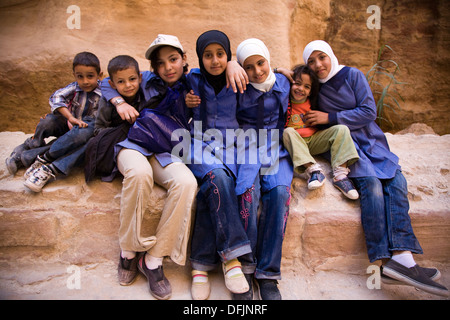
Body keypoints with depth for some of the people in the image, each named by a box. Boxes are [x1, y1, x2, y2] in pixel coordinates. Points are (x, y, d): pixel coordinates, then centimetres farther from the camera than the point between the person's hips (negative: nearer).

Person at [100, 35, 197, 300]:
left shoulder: (190, 85, 12)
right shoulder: (146, 80, 12)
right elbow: (107, 83, 22)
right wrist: (120, 102, 2)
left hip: (165, 151, 1)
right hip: (134, 142, -1)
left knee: (187, 183, -33)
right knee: (140, 173, -39)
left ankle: (153, 259, -20)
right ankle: (128, 250, -17)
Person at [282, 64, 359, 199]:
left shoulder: (311, 103, 6)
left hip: (314, 140, 4)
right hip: (295, 143, -3)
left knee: (341, 129, -13)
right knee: (288, 132, -33)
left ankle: (340, 174, -30)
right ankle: (313, 169, -44)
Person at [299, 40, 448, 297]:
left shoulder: (352, 75, 3)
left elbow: (369, 111, -4)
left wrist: (330, 118, -11)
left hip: (369, 140, 2)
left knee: (396, 180, -24)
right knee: (370, 182, -28)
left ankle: (401, 255, -33)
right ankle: (384, 261, -34)